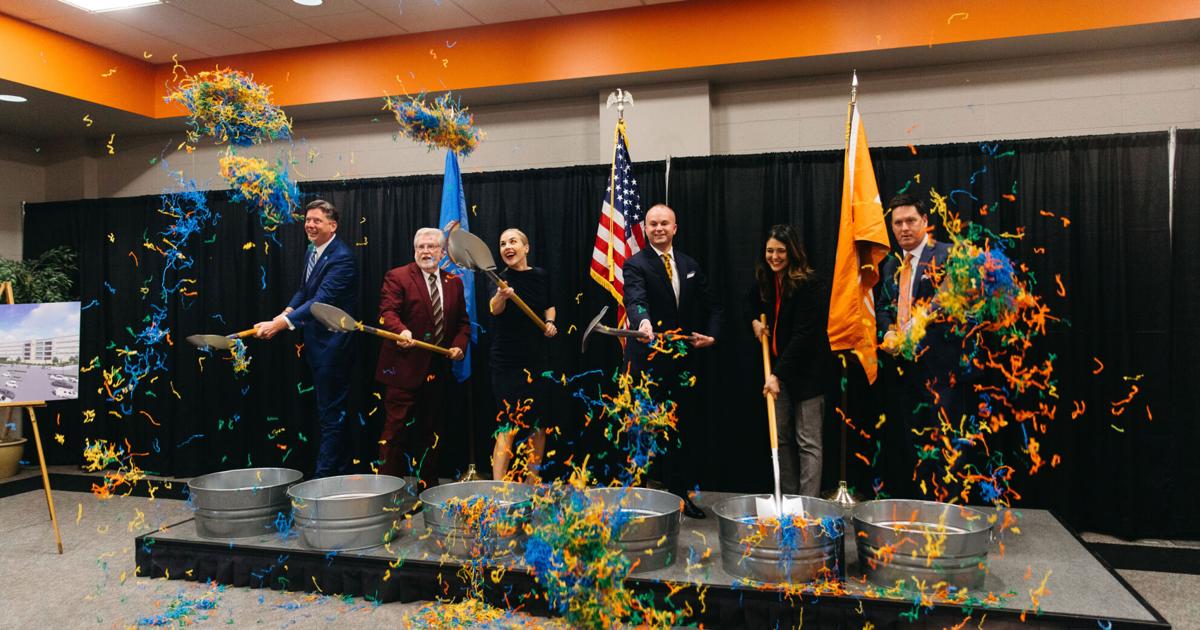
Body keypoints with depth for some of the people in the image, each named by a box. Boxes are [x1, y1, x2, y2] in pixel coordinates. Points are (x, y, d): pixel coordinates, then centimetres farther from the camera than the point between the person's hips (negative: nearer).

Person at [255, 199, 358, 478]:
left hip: (333, 345, -9)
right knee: (330, 413, 17)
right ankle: (340, 471, 28)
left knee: (331, 415, -2)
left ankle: (324, 479, 5)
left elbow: (322, 300, -28)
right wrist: (287, 312, -1)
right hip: (317, 343, 10)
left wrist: (281, 323, -35)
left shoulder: (342, 257, -19)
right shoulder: (312, 250, 11)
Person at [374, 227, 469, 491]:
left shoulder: (454, 283, 13)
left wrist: (459, 344, -1)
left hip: (439, 369, 5)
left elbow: (463, 321, 17)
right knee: (397, 428, -4)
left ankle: (428, 486, 22)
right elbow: (387, 312, -16)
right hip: (405, 368, -5)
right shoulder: (397, 277, -3)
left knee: (431, 430, 13)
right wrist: (402, 331, -36)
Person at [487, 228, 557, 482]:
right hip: (508, 362, -5)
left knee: (538, 422, 12)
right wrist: (501, 295, -54)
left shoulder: (541, 276, 3)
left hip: (539, 359, 5)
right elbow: (494, 308, -33)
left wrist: (550, 322, 0)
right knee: (508, 424, -10)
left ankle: (533, 479, 28)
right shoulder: (501, 279, -11)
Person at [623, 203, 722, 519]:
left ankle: (681, 492, 24)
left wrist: (711, 336, 4)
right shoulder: (635, 265, -6)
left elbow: (712, 306, 19)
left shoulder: (690, 265, 12)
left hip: (684, 361, 5)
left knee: (683, 431, 11)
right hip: (648, 363, -5)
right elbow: (635, 300, -26)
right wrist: (642, 322, -46)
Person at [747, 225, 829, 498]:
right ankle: (787, 498, 19)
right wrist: (754, 321, 7)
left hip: (807, 370, -7)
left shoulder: (810, 284, -16)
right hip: (778, 366, 7)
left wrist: (778, 373, -25)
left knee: (808, 441, -3)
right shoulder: (765, 280, 5)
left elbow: (803, 334, -21)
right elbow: (751, 302, 29)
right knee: (782, 437, 10)